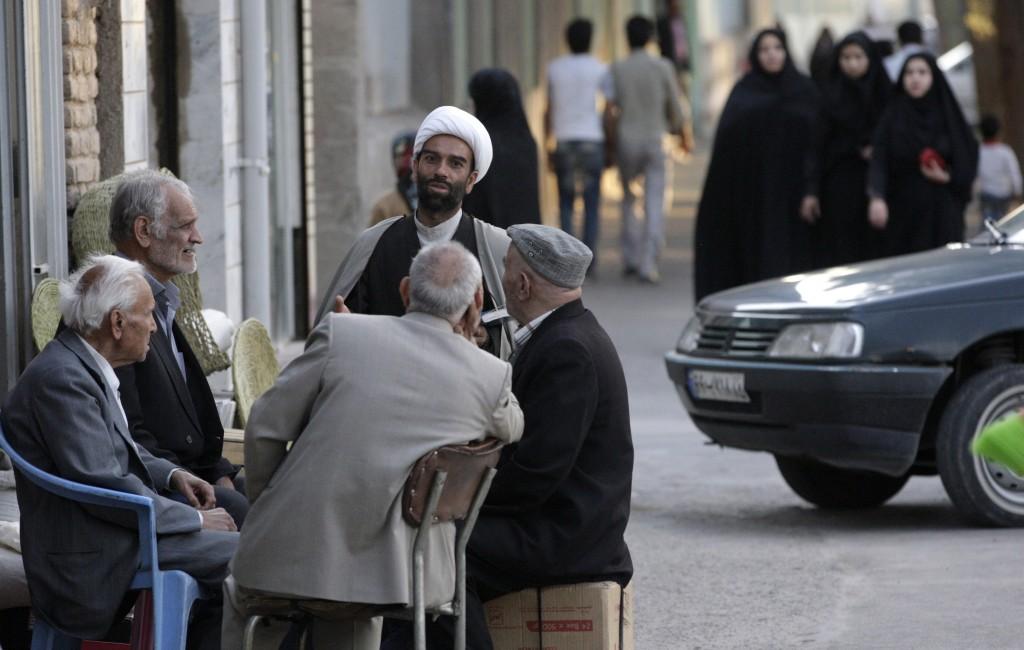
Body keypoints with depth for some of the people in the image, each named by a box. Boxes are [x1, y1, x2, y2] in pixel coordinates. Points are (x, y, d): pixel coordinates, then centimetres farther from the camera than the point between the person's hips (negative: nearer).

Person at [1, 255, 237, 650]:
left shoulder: (81, 365, 11)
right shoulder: (60, 379, -20)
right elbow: (102, 484, -24)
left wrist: (170, 474, 9)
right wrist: (196, 519, -16)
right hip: (91, 559, -11)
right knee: (242, 556, -13)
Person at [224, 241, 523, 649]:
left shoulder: (341, 333, -6)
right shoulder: (493, 377, -3)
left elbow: (265, 428, -3)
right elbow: (512, 430, 21)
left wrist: (267, 505, 13)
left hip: (293, 559, -2)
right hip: (398, 573, 2)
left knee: (242, 600, 32)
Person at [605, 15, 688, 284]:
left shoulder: (617, 69, -2)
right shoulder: (662, 67, -3)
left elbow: (609, 111, -5)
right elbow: (674, 107, 2)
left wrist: (611, 141, 9)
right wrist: (682, 135, 18)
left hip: (627, 140, 1)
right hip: (655, 140, -1)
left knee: (628, 199, 18)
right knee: (654, 203, -1)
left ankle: (631, 257, 17)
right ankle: (649, 262, -12)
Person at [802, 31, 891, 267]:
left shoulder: (885, 92, 2)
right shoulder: (832, 95, 1)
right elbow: (819, 145, -1)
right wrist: (812, 191, -7)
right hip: (840, 184, -1)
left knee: (874, 250, -2)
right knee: (839, 255, -4)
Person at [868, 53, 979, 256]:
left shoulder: (949, 116, 6)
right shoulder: (892, 119, 4)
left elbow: (969, 158, 8)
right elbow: (878, 161, -7)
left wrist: (948, 177, -11)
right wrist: (877, 197, -24)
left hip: (942, 214, 0)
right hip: (903, 213, 0)